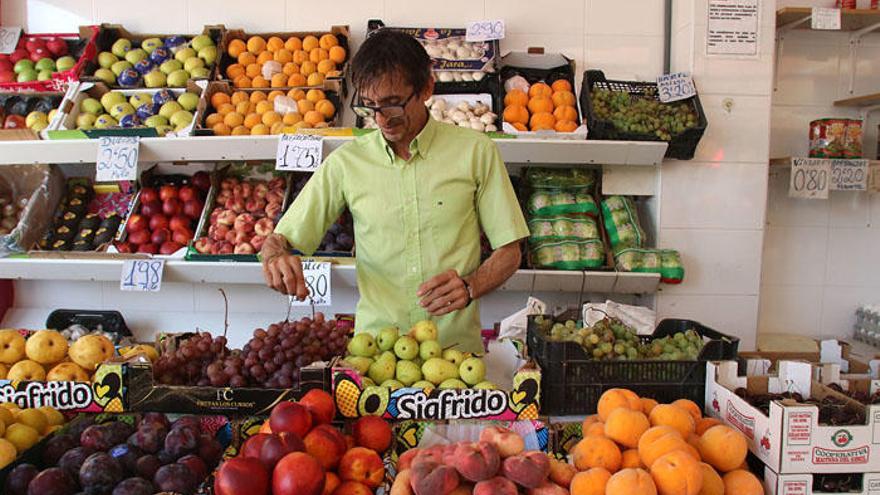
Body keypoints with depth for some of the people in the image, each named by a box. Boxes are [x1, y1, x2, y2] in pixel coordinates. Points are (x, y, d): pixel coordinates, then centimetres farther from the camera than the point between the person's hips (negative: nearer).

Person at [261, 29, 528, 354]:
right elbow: (281, 239, 8)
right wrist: (275, 256, -14)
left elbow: (509, 251, 6)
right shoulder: (345, 162, 4)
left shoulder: (475, 151, 2)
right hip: (375, 345, 1)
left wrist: (469, 287, -11)